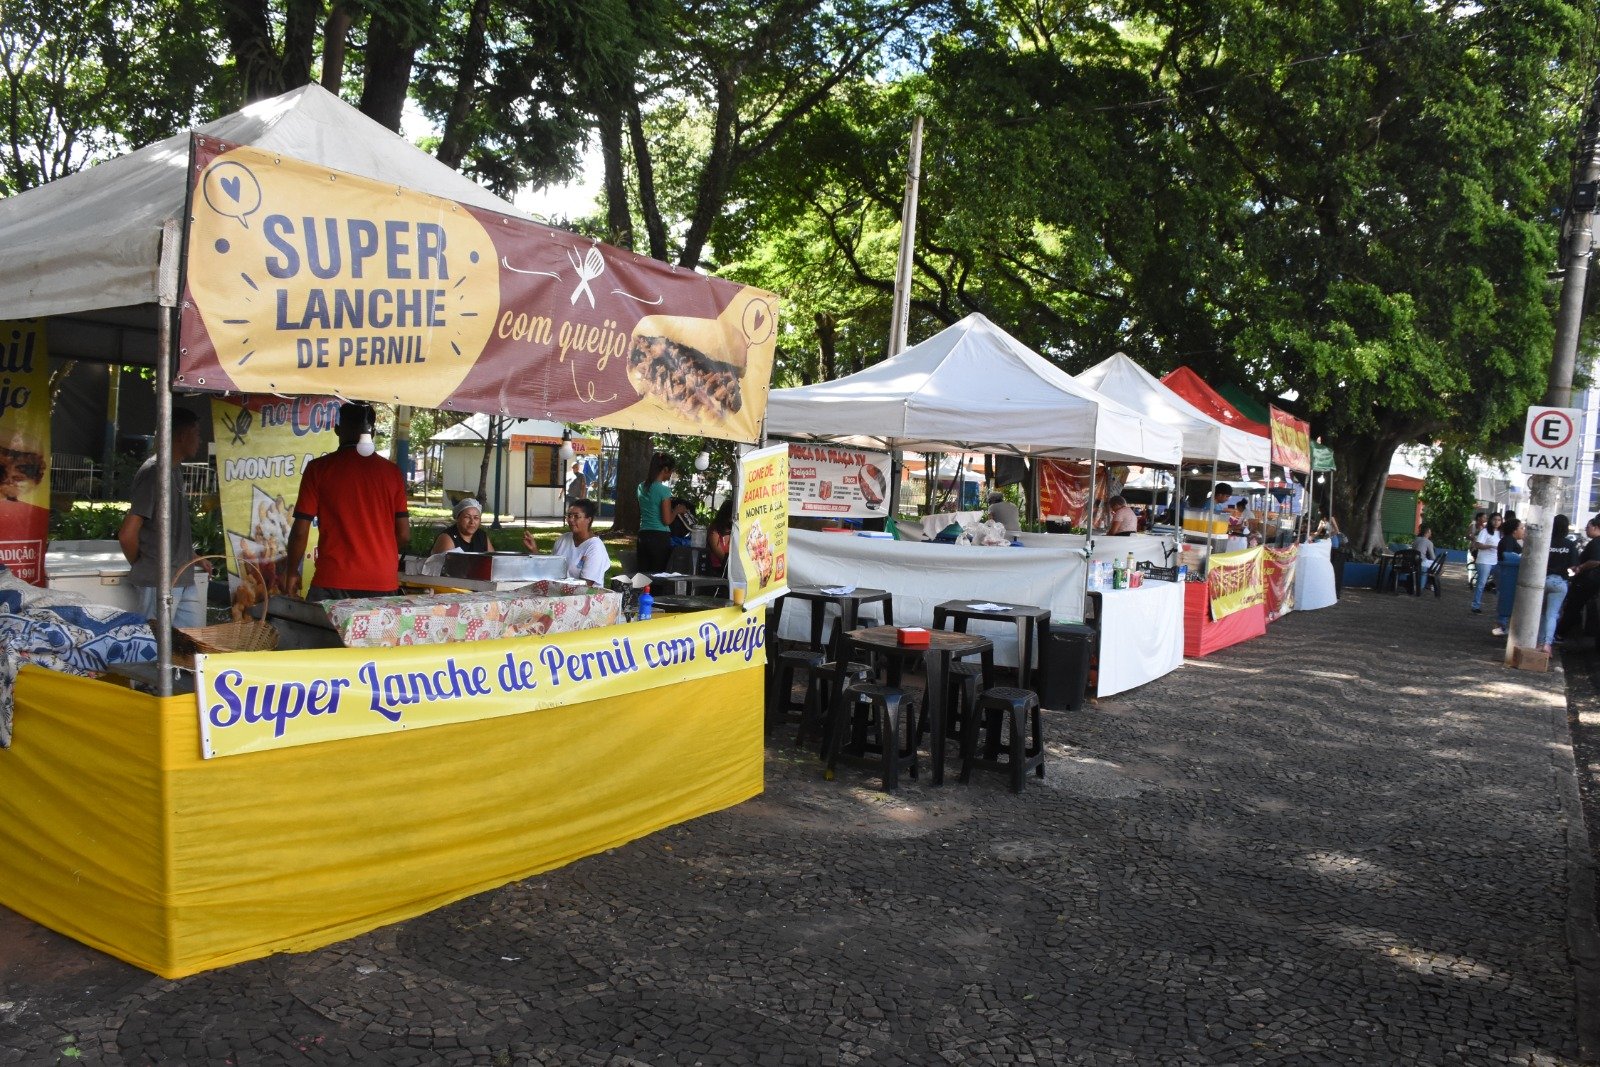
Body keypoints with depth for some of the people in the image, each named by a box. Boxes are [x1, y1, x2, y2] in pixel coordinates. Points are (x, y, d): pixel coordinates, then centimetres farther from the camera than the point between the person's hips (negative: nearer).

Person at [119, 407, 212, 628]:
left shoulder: (175, 469, 14)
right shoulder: (154, 472, -16)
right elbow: (127, 535, -18)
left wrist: (192, 558, 20)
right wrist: (140, 566, -2)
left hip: (185, 579, 9)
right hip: (160, 582, -9)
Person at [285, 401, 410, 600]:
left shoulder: (319, 468, -2)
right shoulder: (391, 472, 4)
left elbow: (300, 532, -2)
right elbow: (404, 535, 4)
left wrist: (292, 572, 13)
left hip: (333, 584, -2)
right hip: (383, 584, 2)